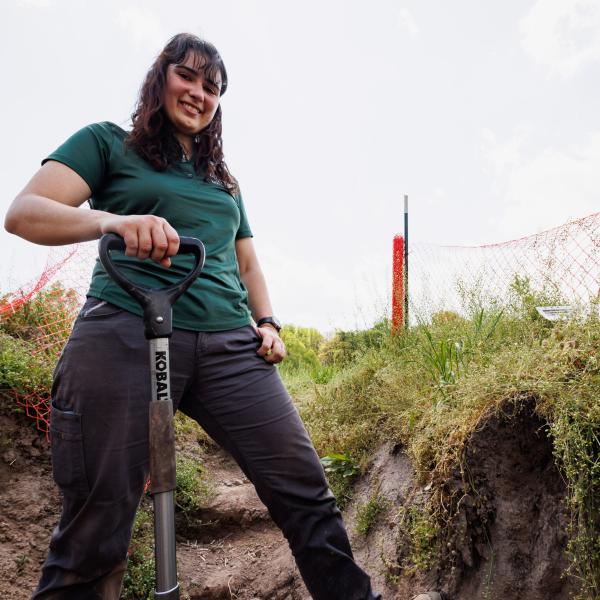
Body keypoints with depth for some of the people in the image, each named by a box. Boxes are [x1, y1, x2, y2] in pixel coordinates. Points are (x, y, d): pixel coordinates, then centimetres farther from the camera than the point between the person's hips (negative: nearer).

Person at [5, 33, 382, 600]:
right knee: (96, 525, -1)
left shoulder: (224, 180, 27)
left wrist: (268, 323, 10)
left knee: (305, 489, -2)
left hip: (229, 345, 4)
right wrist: (112, 221, -22)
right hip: (126, 335, -3)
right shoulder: (107, 143, 12)